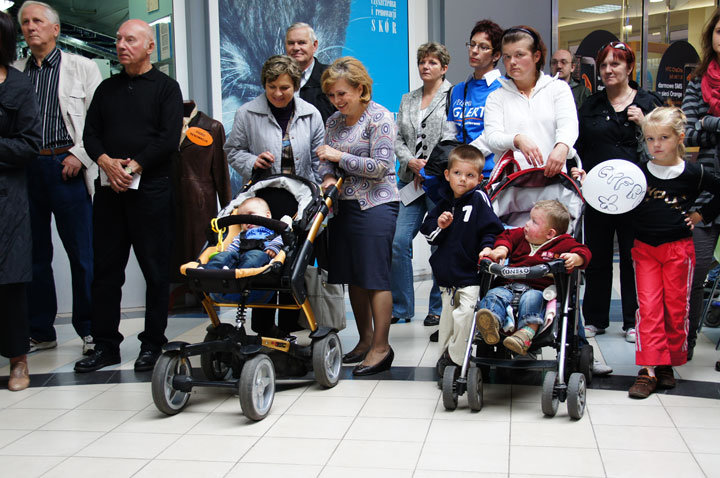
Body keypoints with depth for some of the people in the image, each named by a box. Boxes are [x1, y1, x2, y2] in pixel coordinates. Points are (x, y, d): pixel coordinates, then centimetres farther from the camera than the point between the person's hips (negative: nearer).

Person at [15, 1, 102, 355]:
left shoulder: (82, 68, 7)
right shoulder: (14, 73, 15)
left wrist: (80, 155, -8)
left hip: (66, 168, -3)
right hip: (24, 169, 4)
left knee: (82, 255, -2)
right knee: (33, 254, 7)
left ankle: (89, 329, 8)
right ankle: (40, 332, 16)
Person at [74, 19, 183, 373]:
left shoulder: (165, 87, 4)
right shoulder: (107, 88, 18)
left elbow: (169, 138, -7)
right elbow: (90, 133, 12)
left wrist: (134, 166, -14)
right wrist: (106, 162, -7)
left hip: (151, 188, -4)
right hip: (110, 189, 5)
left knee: (156, 270, 0)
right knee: (106, 269, 5)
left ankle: (152, 344, 9)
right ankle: (106, 346, 12)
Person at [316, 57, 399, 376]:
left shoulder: (379, 118, -8)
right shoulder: (334, 121, 13)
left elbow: (380, 166, -14)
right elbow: (325, 159, 19)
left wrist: (340, 156, -13)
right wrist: (328, 177, -3)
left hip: (375, 206, -7)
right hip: (344, 206, 7)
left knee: (374, 276, -6)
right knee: (353, 276, 10)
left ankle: (381, 347, 1)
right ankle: (366, 340, 22)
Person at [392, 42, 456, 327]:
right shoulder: (407, 100, 19)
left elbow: (452, 135, -8)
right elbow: (398, 139, 13)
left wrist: (430, 165, -15)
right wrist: (412, 162, -5)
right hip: (410, 179, 5)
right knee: (398, 242, -3)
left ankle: (439, 308, 11)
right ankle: (401, 308, 7)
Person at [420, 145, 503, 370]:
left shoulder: (479, 199, -7)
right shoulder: (444, 202, 9)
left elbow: (492, 230, -8)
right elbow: (427, 233, 11)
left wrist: (487, 249, -23)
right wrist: (439, 225, -9)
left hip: (471, 275, -6)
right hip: (447, 274, 6)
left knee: (465, 314, -16)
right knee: (447, 314, 15)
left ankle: (455, 357, 0)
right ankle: (446, 354, 30)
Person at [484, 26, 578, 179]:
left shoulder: (558, 88, 15)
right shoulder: (496, 97, 16)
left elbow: (568, 125, -2)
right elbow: (492, 137, 1)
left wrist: (562, 147, -25)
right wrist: (518, 140, -21)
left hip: (551, 175, 0)